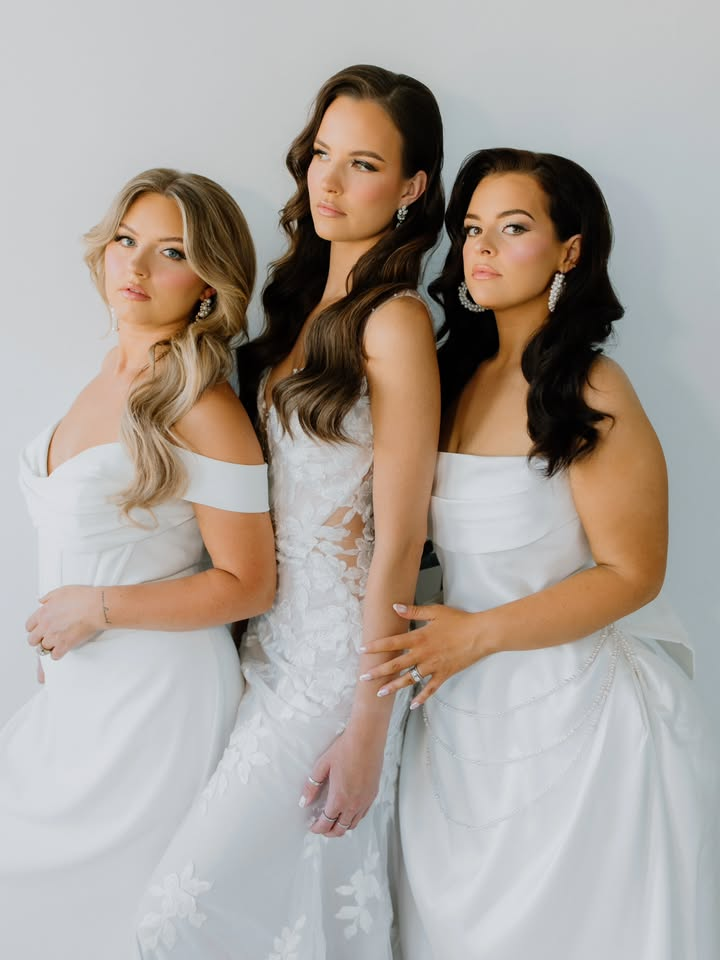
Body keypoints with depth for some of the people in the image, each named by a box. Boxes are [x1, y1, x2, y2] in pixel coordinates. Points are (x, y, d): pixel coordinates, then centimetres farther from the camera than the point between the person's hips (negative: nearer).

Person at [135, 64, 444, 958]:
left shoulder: (394, 322, -16)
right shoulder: (303, 296, 9)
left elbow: (400, 541, -16)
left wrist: (368, 729, -14)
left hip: (340, 657, -7)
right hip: (274, 637, 7)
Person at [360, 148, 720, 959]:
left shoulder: (590, 390, -15)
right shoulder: (457, 376, 5)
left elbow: (631, 574, -15)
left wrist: (479, 632, -19)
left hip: (572, 710, -6)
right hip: (464, 710, 6)